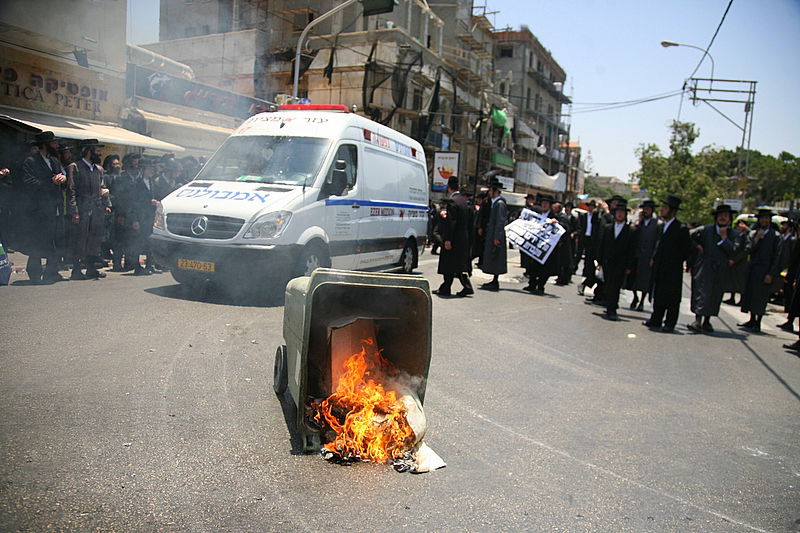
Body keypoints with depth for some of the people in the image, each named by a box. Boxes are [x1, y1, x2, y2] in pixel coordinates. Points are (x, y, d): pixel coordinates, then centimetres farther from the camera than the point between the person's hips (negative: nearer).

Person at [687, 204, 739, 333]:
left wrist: (724, 237, -12)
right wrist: (696, 246, -3)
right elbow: (688, 235, 8)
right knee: (702, 293, -12)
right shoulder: (706, 230, 2)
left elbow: (733, 252, -6)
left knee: (715, 296, 8)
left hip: (720, 270, 3)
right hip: (704, 268, -3)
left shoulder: (732, 234, 6)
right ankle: (698, 321, -17)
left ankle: (707, 322, 18)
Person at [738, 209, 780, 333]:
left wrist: (771, 274, -12)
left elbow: (777, 257, -6)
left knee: (761, 298, -2)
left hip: (765, 271, -4)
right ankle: (752, 321, 22)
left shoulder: (775, 236, -4)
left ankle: (758, 324, 7)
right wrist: (757, 239, -14)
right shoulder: (753, 234, 8)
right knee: (751, 295, 9)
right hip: (752, 270, 4)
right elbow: (749, 251, -2)